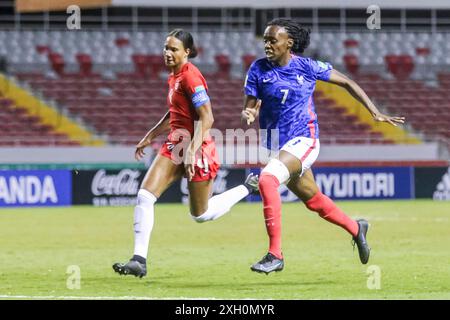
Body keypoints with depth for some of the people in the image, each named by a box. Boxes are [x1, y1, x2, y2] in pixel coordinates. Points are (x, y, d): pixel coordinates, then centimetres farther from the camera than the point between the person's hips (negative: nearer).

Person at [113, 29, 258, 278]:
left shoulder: (190, 76, -18)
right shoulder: (174, 75, 10)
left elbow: (206, 118, -23)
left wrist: (193, 150, -29)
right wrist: (150, 136, 24)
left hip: (196, 148, -8)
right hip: (175, 145, 8)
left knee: (201, 214, 7)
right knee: (144, 195, -8)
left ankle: (247, 188, 28)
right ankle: (139, 260, -8)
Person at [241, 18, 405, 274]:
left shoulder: (307, 67, -7)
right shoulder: (259, 69, -1)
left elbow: (346, 82, 5)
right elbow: (250, 108, 0)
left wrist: (375, 113, 2)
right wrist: (248, 115, -25)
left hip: (303, 140, -5)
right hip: (275, 145, 5)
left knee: (267, 179, -30)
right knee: (314, 200, 18)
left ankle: (275, 255, -27)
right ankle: (356, 228, 47)